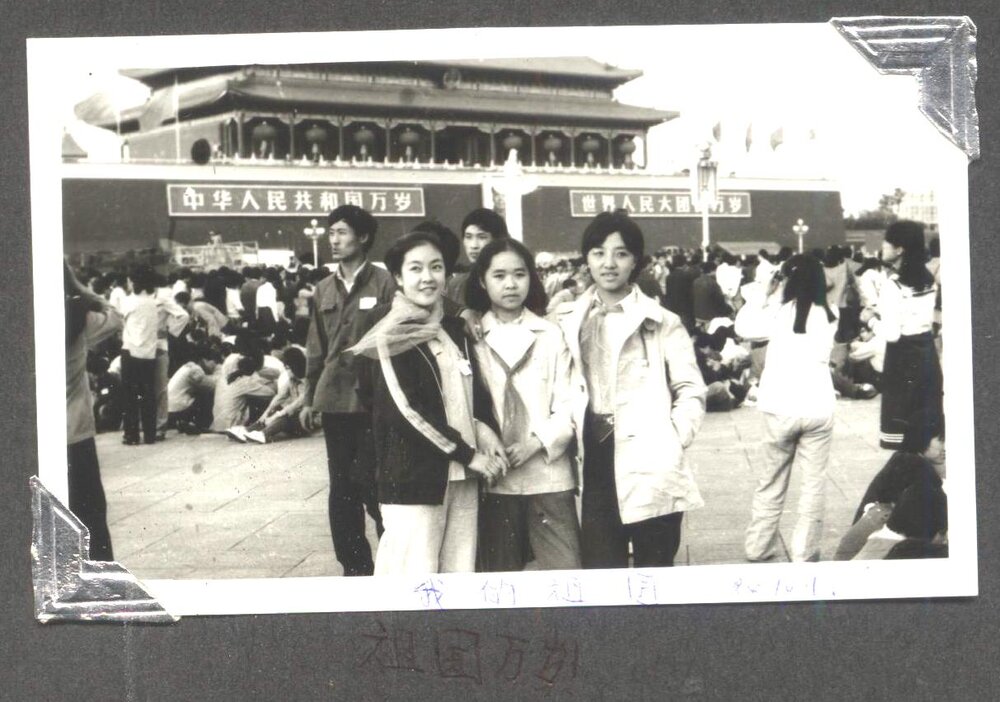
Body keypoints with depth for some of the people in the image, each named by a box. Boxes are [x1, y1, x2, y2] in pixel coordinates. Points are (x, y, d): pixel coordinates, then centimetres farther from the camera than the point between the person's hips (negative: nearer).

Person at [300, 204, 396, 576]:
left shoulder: (384, 284, -4)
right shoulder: (324, 289, 12)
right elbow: (316, 347, 16)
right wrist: (309, 398, 14)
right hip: (334, 400, 6)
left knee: (375, 485, -4)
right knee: (342, 489, 10)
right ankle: (354, 565, 19)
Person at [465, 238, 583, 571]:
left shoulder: (551, 335, 5)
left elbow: (570, 403, 1)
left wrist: (537, 443, -12)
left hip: (549, 473, 0)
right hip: (493, 475, 0)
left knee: (565, 571, -2)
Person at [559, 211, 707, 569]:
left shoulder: (662, 322, 1)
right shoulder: (571, 324, 12)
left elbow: (691, 391, 0)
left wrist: (671, 443, -10)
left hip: (650, 469, -3)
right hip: (596, 466, 3)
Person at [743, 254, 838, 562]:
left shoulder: (779, 310, -4)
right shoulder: (829, 315, 2)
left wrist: (767, 294, 11)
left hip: (781, 408, 0)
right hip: (818, 409, 0)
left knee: (770, 484, 13)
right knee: (813, 485, 8)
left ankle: (758, 547, 22)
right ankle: (804, 552, 9)